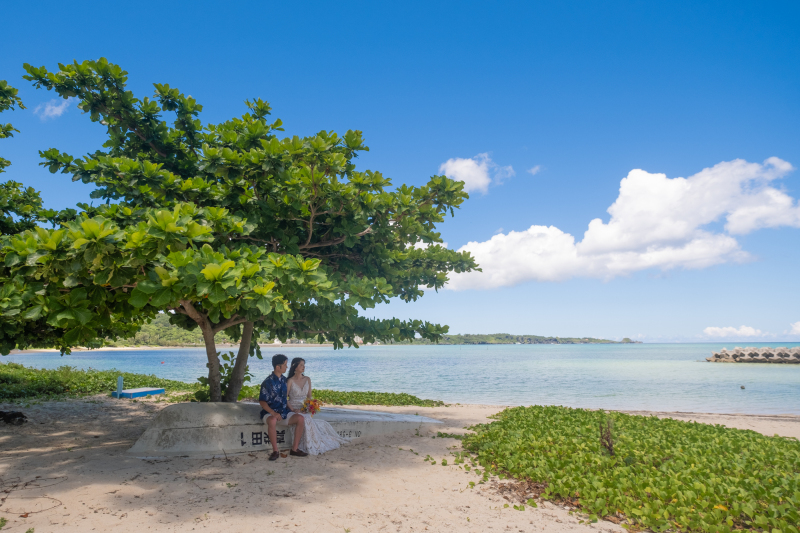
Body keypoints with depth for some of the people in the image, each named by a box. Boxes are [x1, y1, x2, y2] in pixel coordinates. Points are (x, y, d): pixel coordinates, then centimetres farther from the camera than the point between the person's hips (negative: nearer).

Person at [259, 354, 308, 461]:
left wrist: (290, 409, 7)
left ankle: (294, 449, -8)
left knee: (300, 419, -17)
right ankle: (275, 451, -25)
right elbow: (262, 401, -13)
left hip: (283, 411, 6)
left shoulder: (283, 379, 9)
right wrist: (273, 413, -24)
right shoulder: (268, 382, -13)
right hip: (269, 413, -6)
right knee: (272, 421, -40)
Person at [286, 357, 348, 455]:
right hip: (294, 409, -5)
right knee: (306, 420, -32)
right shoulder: (290, 381, -4)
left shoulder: (307, 379, 11)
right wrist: (293, 410, -16)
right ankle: (310, 446, -22)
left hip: (305, 409, 5)